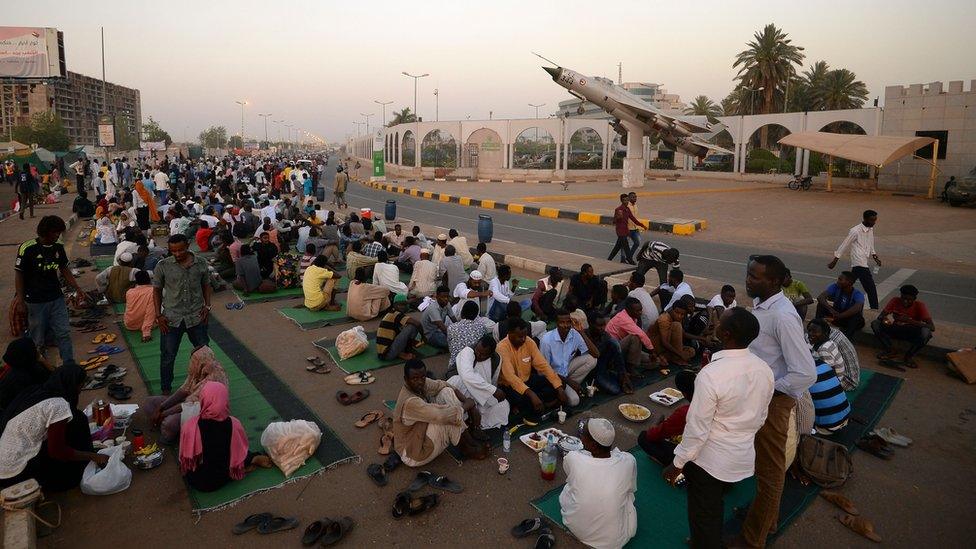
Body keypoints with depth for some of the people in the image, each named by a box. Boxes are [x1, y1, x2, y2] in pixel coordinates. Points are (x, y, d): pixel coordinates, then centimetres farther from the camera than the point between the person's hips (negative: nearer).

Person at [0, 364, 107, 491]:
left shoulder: (35, 391, 7)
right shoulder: (58, 405, -18)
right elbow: (57, 451, -13)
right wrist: (94, 456, -2)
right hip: (19, 475, -9)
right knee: (77, 420, -6)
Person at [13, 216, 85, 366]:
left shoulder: (58, 247, 0)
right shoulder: (27, 248, -14)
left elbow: (64, 270, 12)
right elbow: (19, 275, -10)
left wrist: (77, 288, 4)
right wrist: (20, 301, -11)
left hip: (57, 299, 4)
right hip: (35, 302, -4)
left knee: (64, 333, 3)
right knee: (38, 338, 9)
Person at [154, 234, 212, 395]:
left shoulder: (201, 263, -2)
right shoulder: (163, 266, -7)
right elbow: (157, 290, 3)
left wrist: (207, 306, -3)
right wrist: (158, 315, -2)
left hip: (196, 316, 1)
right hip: (171, 318, -1)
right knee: (167, 356, 9)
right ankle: (166, 389, 28)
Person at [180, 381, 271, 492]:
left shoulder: (191, 425, -27)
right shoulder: (234, 424, -23)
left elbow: (185, 456, -11)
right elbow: (242, 450, -6)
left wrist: (184, 470, 11)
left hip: (197, 482, -1)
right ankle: (254, 460, 13)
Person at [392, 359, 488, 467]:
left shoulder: (421, 384, -10)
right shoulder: (409, 402, -34)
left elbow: (444, 385, 2)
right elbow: (443, 415, -37)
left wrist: (470, 404, -9)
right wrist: (467, 405, -20)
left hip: (421, 433, 9)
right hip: (414, 455, -9)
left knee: (447, 393, -4)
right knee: (448, 418, -27)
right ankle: (467, 449, 0)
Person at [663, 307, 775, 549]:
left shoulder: (711, 375, -29)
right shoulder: (765, 370, -8)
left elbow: (697, 428, -22)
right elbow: (760, 417, 6)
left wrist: (678, 463, -10)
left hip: (709, 460, -6)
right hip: (744, 457, 6)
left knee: (704, 519, 16)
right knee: (715, 512, 28)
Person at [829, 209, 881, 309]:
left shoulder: (871, 230, 12)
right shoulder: (855, 231, -13)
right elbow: (844, 245, -9)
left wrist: (874, 256, 5)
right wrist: (835, 260, -7)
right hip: (860, 263, -8)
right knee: (871, 289, -10)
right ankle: (874, 309, -6)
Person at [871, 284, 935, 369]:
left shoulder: (919, 306, -19)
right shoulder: (895, 301, -13)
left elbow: (932, 327, -28)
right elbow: (881, 316, -13)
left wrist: (909, 321, -40)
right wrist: (883, 319, -39)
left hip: (911, 333, -2)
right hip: (895, 330, 2)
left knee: (925, 332, -35)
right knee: (875, 323, -23)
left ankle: (909, 356, -12)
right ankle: (889, 351, -8)